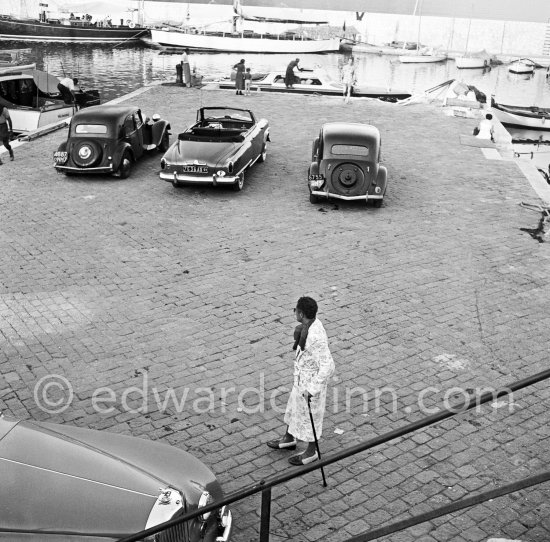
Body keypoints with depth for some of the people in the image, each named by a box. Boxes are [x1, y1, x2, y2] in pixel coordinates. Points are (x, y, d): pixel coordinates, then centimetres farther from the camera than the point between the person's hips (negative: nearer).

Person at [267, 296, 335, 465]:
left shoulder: (316, 337, -36)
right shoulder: (313, 323, -8)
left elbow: (327, 366, -33)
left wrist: (312, 389, -27)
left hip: (312, 382, -9)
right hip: (302, 377, 9)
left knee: (309, 417, 13)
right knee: (294, 407, 27)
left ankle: (311, 452, 37)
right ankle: (289, 439, 50)